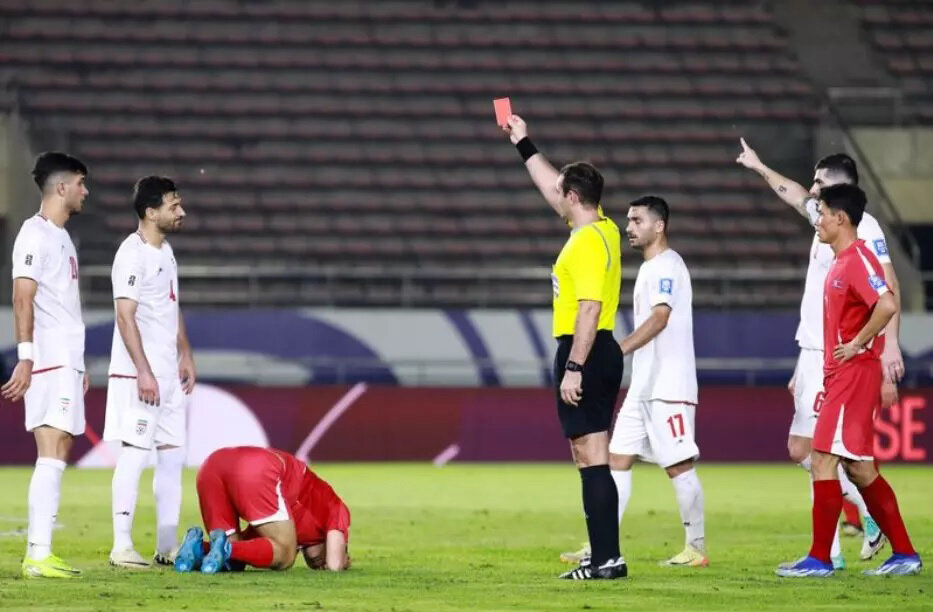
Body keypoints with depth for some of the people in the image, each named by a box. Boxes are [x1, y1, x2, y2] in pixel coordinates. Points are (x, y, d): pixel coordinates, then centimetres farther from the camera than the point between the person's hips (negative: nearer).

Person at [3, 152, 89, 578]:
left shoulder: (61, 236, 19)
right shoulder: (36, 235, -10)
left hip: (67, 363, 10)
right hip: (48, 363, -10)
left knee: (58, 454, 8)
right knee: (52, 455, -13)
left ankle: (40, 552, 10)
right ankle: (38, 555, -15)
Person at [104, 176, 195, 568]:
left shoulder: (165, 251, 14)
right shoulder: (133, 254, -14)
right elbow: (125, 317, -19)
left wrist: (185, 354, 16)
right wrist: (143, 372, -22)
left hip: (169, 374, 9)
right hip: (140, 375, -9)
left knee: (173, 455, 9)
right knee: (135, 453, -9)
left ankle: (167, 546, 13)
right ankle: (122, 547, -7)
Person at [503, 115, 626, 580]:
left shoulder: (587, 244, -16)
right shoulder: (604, 229, 13)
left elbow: (589, 310, -22)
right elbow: (552, 188, 28)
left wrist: (573, 368, -23)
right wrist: (523, 145, 33)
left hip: (584, 353, -10)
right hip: (599, 352, 10)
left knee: (592, 457, -10)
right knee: (592, 459, 12)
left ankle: (607, 558, -13)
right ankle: (604, 555, 13)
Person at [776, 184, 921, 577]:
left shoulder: (858, 260, -16)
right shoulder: (841, 261, 16)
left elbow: (886, 305, -30)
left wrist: (856, 345, -22)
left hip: (854, 372, -10)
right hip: (840, 375, 10)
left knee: (823, 459, -10)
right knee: (858, 467, 11)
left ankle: (820, 559, -7)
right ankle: (904, 554, 15)